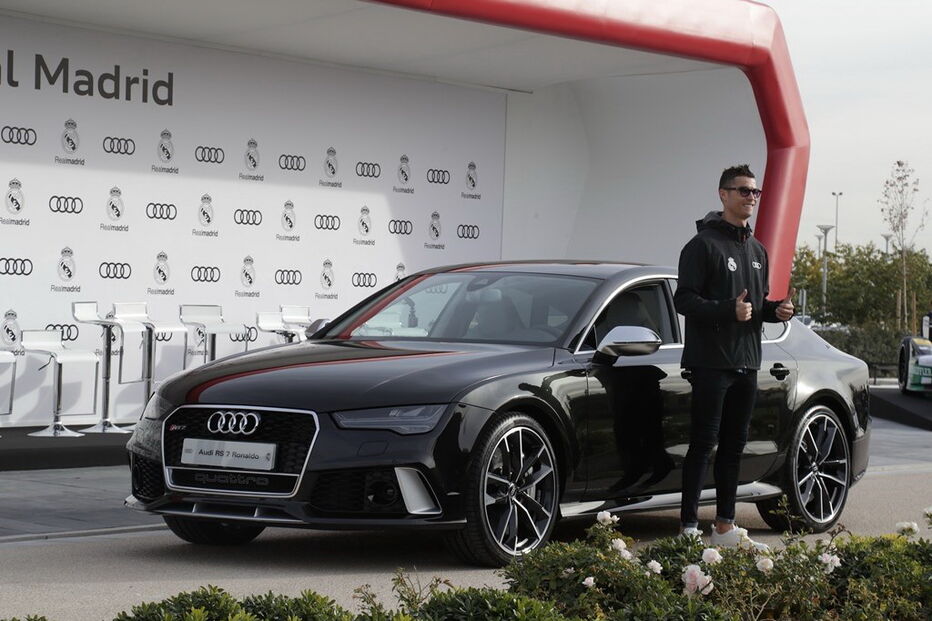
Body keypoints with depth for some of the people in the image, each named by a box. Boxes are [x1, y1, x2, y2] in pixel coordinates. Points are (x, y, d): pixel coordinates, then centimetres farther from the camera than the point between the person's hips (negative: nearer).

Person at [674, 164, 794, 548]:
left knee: (734, 445, 10)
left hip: (746, 362, 8)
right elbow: (684, 300, -13)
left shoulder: (757, 250, 17)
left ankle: (724, 526, 17)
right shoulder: (704, 244, -7)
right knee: (703, 444, -6)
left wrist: (776, 310, 2)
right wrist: (729, 309, -26)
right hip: (710, 362, -7)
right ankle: (689, 525, -3)